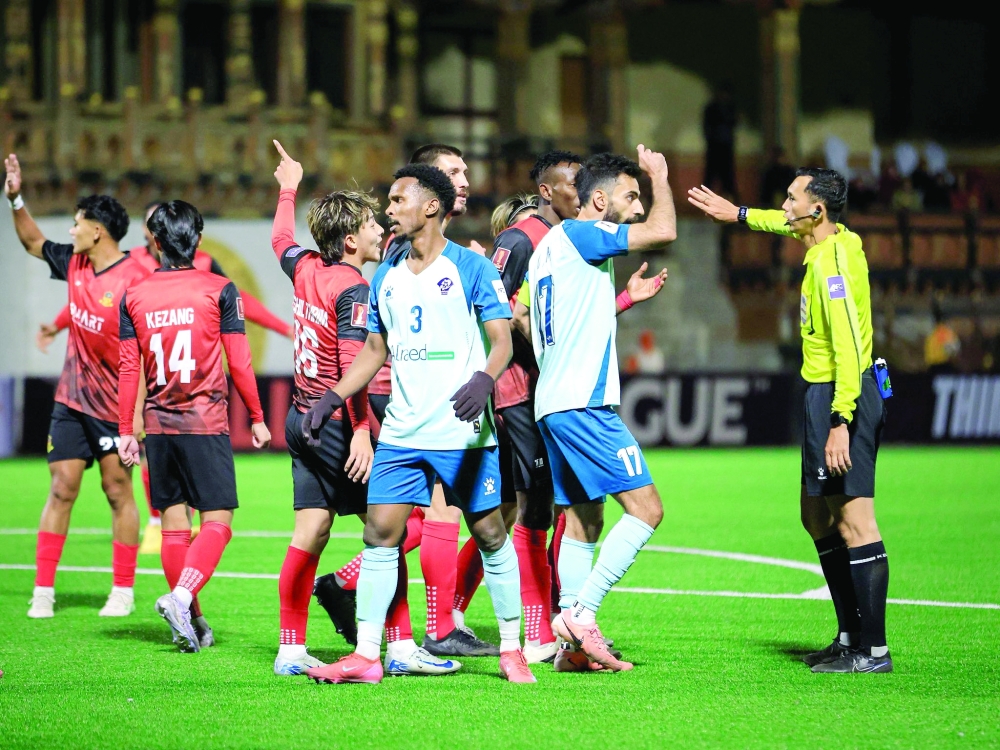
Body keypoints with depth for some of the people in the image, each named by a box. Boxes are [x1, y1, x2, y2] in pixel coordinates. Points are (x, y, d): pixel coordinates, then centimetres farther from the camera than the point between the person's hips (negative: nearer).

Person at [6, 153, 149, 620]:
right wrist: (16, 199, 12)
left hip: (115, 406, -6)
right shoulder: (74, 265, 3)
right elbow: (33, 242, 23)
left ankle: (123, 592, 13)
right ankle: (43, 591, 5)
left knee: (118, 492, 3)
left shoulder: (134, 280, -18)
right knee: (61, 489, 4)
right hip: (71, 401, 6)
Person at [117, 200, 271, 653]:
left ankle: (189, 624, 13)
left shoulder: (134, 297, 4)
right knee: (217, 521, -1)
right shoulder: (219, 290, -4)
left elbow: (128, 369, 4)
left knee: (173, 523, 9)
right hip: (206, 425, -4)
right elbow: (238, 361, -4)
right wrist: (256, 418, 6)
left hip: (158, 425, 4)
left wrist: (125, 430, 11)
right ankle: (181, 597, -22)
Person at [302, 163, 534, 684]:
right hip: (400, 435, 5)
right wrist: (332, 398, 9)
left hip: (463, 434, -5)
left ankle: (512, 649, 12)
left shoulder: (471, 269, -4)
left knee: (489, 534, 1)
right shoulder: (386, 278, 13)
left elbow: (502, 340, -8)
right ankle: (366, 656, 0)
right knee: (379, 534, -2)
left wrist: (483, 379, -29)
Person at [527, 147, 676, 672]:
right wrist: (659, 174, -1)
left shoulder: (549, 247, 18)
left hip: (553, 402, 10)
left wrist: (626, 297, 25)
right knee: (645, 508, -10)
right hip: (583, 402, -10)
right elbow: (663, 231, -16)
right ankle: (581, 612, -14)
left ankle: (574, 640, 6)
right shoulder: (577, 234, -9)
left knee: (583, 521, 10)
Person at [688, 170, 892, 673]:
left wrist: (840, 423, -27)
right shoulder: (828, 242, 11)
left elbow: (848, 347, -24)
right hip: (822, 395, 11)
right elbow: (792, 225, 36)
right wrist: (738, 214, 42)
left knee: (854, 521, -10)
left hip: (840, 397, -11)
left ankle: (874, 650, -11)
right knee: (818, 517, 16)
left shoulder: (832, 263, -18)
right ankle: (850, 637, 21)